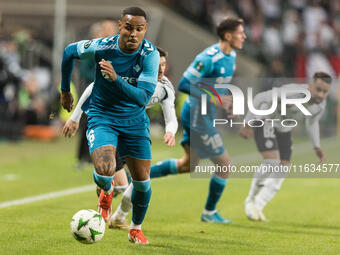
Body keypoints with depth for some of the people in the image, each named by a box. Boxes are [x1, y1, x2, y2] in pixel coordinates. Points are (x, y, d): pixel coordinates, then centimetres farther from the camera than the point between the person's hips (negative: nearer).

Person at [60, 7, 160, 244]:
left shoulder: (150, 55, -18)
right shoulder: (102, 47, -18)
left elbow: (143, 97, -26)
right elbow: (70, 51, 3)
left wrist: (116, 78, -40)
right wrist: (65, 91, 11)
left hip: (135, 120, 2)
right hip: (102, 117, -1)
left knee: (142, 180, 3)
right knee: (105, 172, -24)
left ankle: (136, 229, 30)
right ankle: (107, 191, 16)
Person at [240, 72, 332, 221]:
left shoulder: (321, 104, -13)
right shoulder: (293, 92, -35)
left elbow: (312, 122, 9)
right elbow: (260, 98, -28)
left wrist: (317, 147, 2)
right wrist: (248, 124, -29)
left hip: (283, 130, 7)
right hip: (264, 122, -7)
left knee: (281, 172, -3)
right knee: (272, 162, -22)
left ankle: (257, 207, 8)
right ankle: (251, 200, -3)